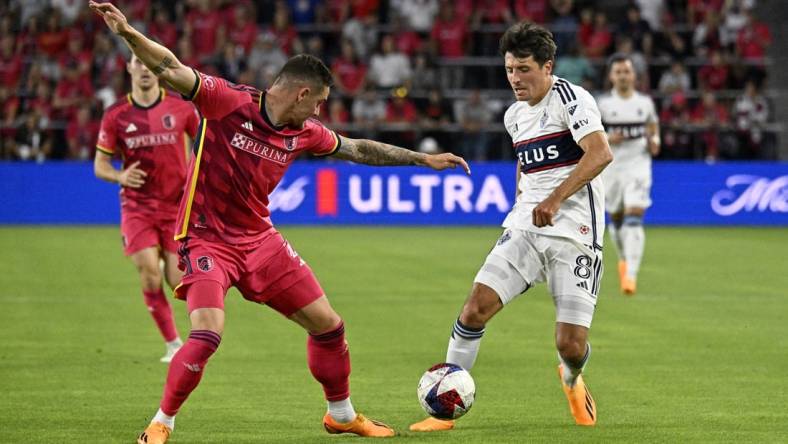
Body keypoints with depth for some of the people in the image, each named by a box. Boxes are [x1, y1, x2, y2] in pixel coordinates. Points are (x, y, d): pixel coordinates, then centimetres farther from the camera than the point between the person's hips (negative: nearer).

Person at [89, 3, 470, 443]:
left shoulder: (303, 133, 2)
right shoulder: (229, 101, -17)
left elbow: (358, 149, 18)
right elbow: (172, 68, -26)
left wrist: (424, 159, 22)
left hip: (259, 238, 7)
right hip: (207, 238, -7)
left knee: (327, 325, 10)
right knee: (208, 333, -26)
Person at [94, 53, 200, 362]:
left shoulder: (180, 108, -3)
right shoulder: (116, 115, -2)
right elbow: (100, 165, 2)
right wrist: (120, 176, -19)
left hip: (177, 205, 0)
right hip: (137, 206, 0)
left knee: (177, 281, -7)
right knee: (149, 275, -11)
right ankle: (173, 343, 6)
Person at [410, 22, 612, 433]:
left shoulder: (570, 98, -8)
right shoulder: (515, 115, 15)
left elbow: (600, 153, -22)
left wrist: (555, 198, -29)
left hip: (574, 233, -6)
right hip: (524, 227, 6)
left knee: (571, 345, -9)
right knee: (476, 307, -14)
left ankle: (571, 381, 30)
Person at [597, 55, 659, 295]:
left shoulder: (645, 102, 4)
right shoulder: (602, 104, -3)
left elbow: (654, 125, 20)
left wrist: (654, 142, -1)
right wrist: (605, 140, -18)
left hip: (638, 165, -1)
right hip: (611, 166, 1)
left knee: (634, 217, -16)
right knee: (616, 218, 14)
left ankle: (631, 275, -20)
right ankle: (624, 259, 43)